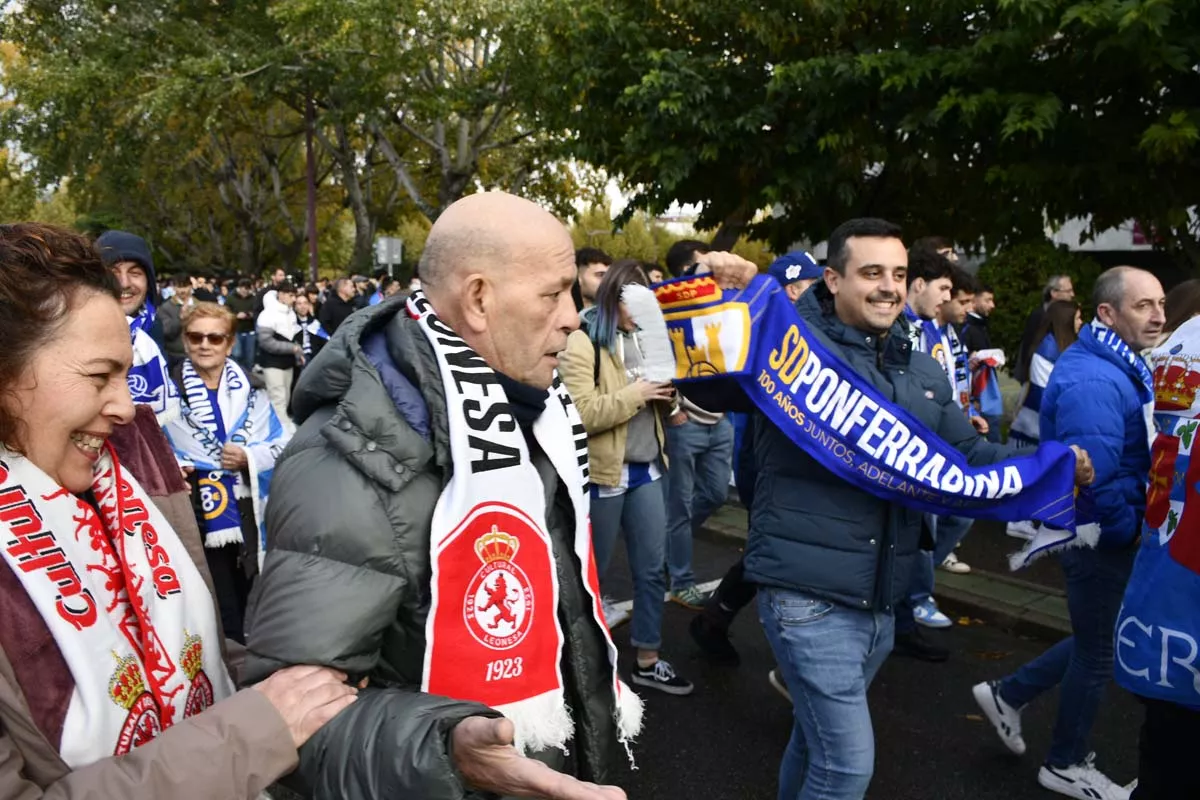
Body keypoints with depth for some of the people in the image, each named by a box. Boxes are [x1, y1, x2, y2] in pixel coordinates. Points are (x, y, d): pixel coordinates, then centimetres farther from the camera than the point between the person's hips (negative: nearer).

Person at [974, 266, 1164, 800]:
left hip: (1106, 532, 10)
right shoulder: (1093, 380, -27)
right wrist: (1133, 528, -17)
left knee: (1099, 639, 22)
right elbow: (1093, 476, -32)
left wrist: (1132, 523, 7)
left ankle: (1009, 694, 34)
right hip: (1099, 535, -9)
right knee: (1098, 651, 8)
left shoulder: (1116, 366, 8)